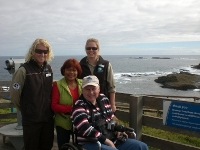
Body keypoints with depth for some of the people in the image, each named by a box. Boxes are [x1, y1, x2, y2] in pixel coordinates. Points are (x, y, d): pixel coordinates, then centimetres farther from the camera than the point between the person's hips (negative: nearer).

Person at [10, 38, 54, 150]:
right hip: (31, 119, -5)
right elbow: (14, 94, -10)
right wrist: (25, 109, 2)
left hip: (48, 117, 5)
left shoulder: (48, 68, 4)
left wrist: (48, 108, 12)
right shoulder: (24, 70, -13)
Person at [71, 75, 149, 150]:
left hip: (111, 140, 7)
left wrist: (117, 130, 0)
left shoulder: (103, 99, 9)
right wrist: (106, 141, -19)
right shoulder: (79, 106, -11)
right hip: (90, 143, -7)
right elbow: (86, 129, -21)